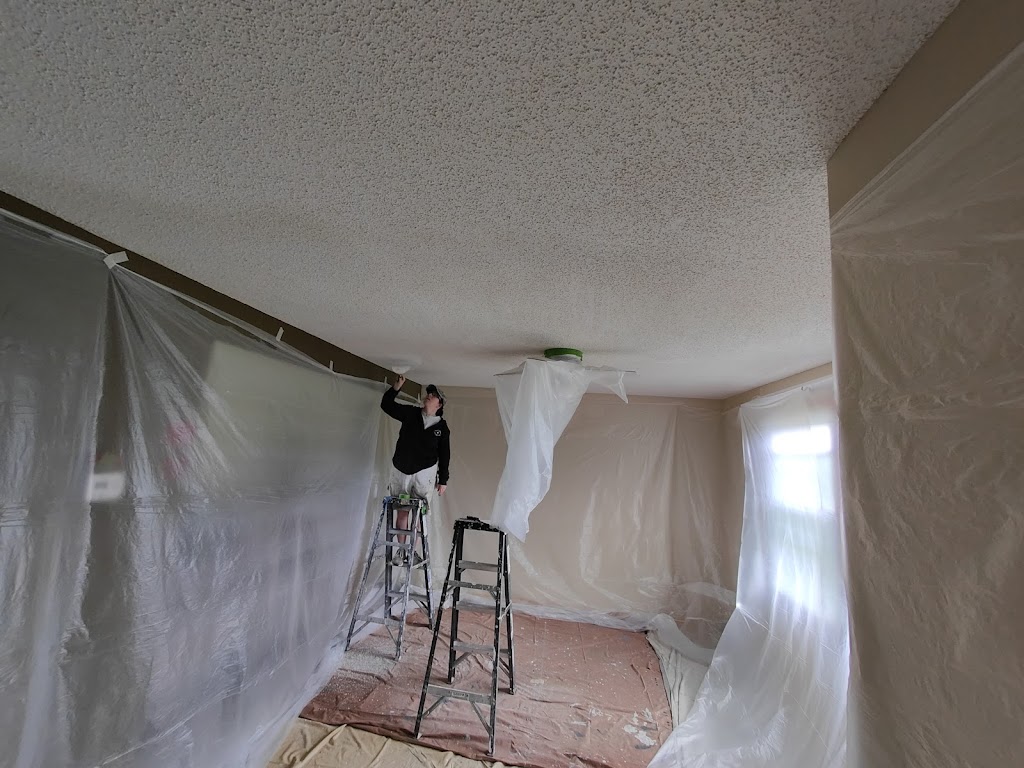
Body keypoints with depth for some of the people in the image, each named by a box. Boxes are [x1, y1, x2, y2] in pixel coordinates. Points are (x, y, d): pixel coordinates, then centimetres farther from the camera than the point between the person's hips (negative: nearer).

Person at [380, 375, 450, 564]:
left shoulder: (442, 427, 0)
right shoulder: (410, 413, 2)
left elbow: (444, 456, 3)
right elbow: (386, 405, 3)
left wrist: (443, 480, 1)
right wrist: (396, 387, -11)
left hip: (424, 473, -1)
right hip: (400, 470, 1)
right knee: (402, 511, 6)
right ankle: (401, 550, 16)